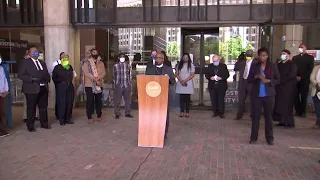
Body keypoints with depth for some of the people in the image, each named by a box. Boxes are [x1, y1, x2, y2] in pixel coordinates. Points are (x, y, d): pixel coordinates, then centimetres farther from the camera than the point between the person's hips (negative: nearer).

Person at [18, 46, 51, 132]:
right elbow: (20, 75, -8)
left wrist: (47, 78, 0)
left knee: (43, 107, 12)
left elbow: (47, 74, 23)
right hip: (32, 89, -5)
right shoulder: (26, 62, -1)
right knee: (31, 108, 2)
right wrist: (32, 79, -18)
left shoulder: (42, 63, 17)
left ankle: (44, 123, 25)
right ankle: (30, 126, 13)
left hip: (43, 89, 6)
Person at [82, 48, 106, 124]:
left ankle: (99, 116, 18)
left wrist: (98, 78, -18)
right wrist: (95, 79, -20)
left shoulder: (101, 63, 12)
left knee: (98, 101, 8)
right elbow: (86, 73, -13)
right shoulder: (86, 63, -2)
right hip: (89, 85, -4)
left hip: (99, 85, 4)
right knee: (90, 101, -2)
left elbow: (103, 72, 1)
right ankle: (89, 117, 5)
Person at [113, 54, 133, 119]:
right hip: (119, 85, -3)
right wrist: (115, 82, 3)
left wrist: (129, 82, 9)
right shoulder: (116, 66, 1)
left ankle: (127, 113, 18)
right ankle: (117, 114, 10)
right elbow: (114, 75, 7)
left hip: (127, 85, 3)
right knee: (117, 100, 1)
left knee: (128, 99, 7)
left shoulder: (127, 65, 9)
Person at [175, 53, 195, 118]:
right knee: (181, 98, 2)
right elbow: (176, 74, 6)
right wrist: (181, 81, -8)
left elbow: (192, 75, -4)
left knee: (187, 99, 0)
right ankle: (182, 112, 5)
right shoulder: (179, 65, 11)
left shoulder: (191, 65, 3)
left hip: (188, 84, -2)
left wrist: (185, 80, -13)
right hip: (180, 84, 2)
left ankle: (187, 112, 4)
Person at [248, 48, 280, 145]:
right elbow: (249, 80, 4)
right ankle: (253, 137, 13)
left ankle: (270, 138, 16)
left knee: (269, 117, 6)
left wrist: (268, 81, -14)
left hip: (269, 95, 0)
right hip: (256, 95, 1)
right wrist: (256, 77, -14)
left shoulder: (273, 66, 2)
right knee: (255, 117, 4)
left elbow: (278, 80, 3)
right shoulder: (254, 66, 4)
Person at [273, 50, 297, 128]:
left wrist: (282, 80, -12)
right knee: (279, 104, 3)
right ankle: (282, 121, 10)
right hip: (279, 87, 6)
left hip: (288, 87, -6)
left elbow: (292, 75, -12)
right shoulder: (279, 64, 18)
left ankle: (290, 122, -1)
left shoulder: (292, 64, -1)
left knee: (287, 104, -8)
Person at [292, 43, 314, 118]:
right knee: (296, 96, -3)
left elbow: (310, 70, -3)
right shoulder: (295, 58, 16)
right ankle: (298, 111, 6)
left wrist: (301, 77, -11)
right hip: (295, 80, 2)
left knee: (304, 96, 0)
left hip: (304, 80, -2)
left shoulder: (310, 57, 6)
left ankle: (303, 112, 8)